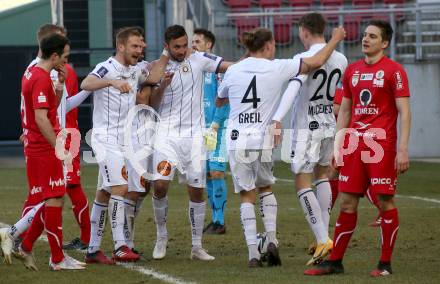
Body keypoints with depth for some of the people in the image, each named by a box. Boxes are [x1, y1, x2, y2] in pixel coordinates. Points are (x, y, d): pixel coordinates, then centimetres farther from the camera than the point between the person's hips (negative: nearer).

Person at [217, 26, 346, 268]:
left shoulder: (233, 71, 5)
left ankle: (253, 253, 0)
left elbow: (219, 100, 23)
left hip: (236, 141, 1)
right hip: (261, 140, -1)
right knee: (265, 187, 21)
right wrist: (335, 39, 14)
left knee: (247, 195, 7)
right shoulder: (276, 68, -3)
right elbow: (316, 62, 0)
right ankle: (272, 240, 6)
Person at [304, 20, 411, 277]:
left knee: (385, 201, -3)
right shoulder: (352, 70, 13)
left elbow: (404, 111, -8)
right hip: (354, 145, 6)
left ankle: (385, 264, 5)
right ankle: (335, 262, 11)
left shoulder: (394, 70, -5)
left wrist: (403, 149, -16)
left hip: (382, 146, -6)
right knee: (347, 202, 6)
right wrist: (337, 145, 13)